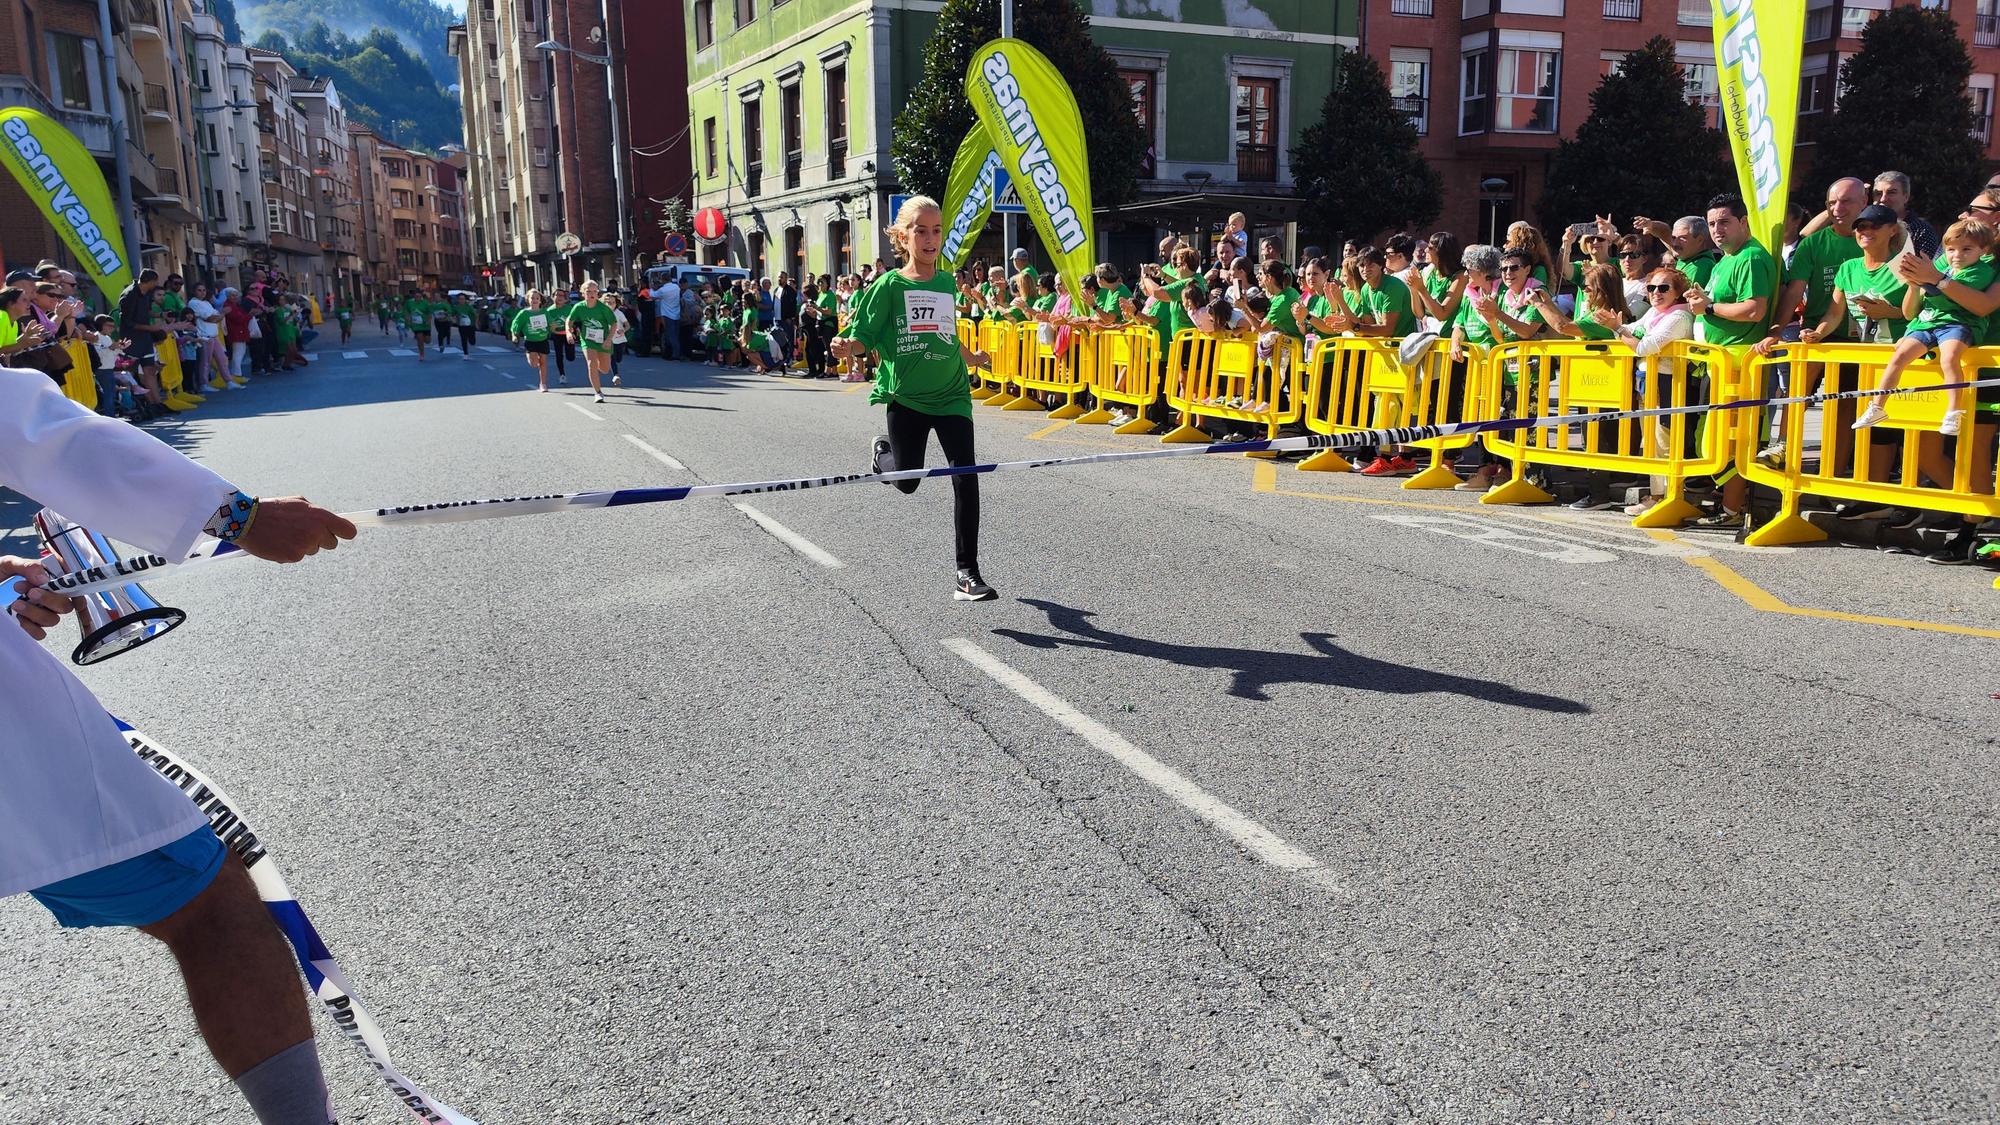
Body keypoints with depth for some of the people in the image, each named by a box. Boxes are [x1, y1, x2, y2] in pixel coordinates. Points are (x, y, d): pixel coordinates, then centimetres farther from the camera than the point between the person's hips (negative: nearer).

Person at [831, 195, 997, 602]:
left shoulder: (947, 282, 6)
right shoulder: (889, 285, -6)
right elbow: (864, 337, -8)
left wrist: (971, 358, 39)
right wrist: (847, 347, -31)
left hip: (951, 394, 2)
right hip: (905, 396, -2)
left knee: (966, 478, -10)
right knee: (906, 481, 9)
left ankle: (967, 572, -4)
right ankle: (882, 452, 47)